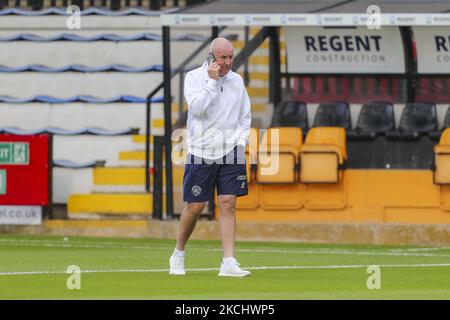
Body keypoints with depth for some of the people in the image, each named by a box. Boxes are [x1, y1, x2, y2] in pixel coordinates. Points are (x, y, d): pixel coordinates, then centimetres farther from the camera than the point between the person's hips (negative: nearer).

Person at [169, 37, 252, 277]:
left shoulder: (236, 80, 9)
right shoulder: (194, 77, -3)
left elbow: (245, 117, 17)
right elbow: (197, 107, -19)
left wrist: (240, 142, 5)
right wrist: (212, 81, -16)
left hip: (230, 152, 3)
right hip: (200, 151, -3)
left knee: (228, 204, -6)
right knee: (195, 206, 0)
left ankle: (228, 263, -9)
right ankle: (178, 255, 21)